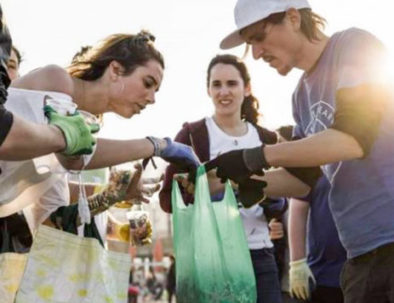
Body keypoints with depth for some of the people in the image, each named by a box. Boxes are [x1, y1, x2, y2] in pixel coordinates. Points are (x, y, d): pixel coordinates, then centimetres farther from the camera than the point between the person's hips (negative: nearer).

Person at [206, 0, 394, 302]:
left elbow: (353, 139, -19)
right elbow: (303, 178, 19)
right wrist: (231, 180, 7)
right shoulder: (302, 95, 15)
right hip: (364, 250, 7)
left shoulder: (355, 46, -6)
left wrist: (257, 157, -16)